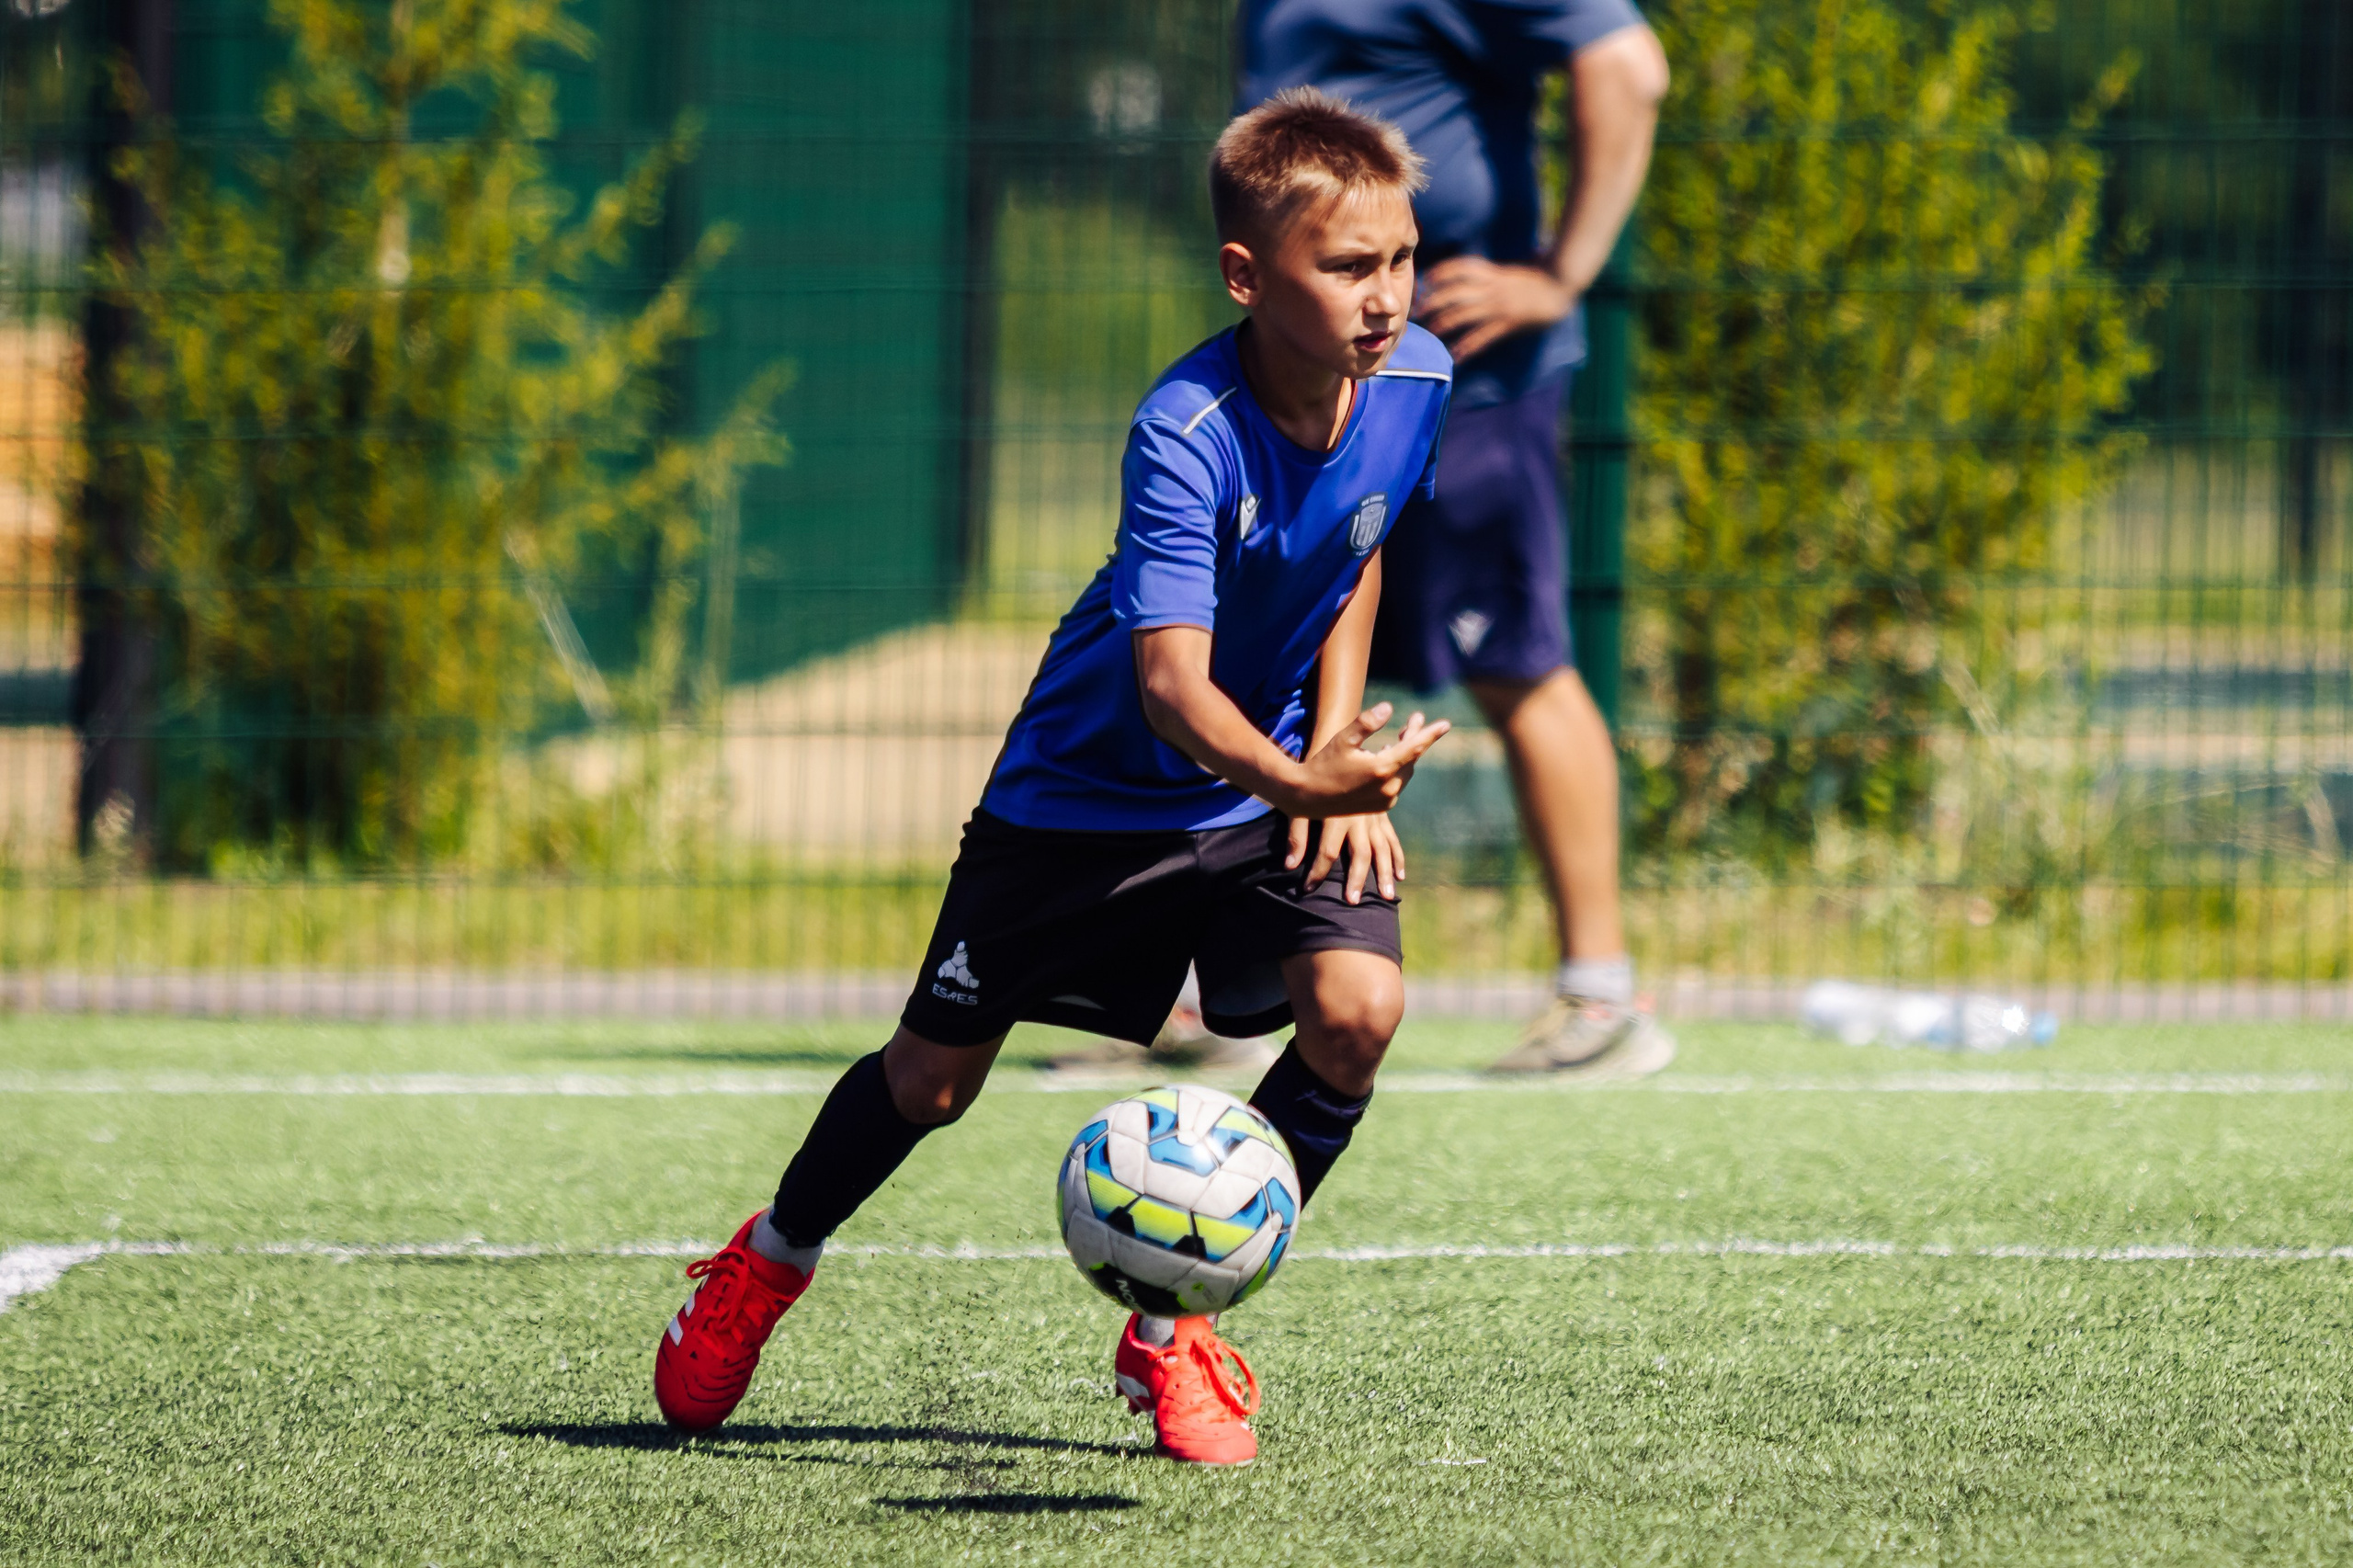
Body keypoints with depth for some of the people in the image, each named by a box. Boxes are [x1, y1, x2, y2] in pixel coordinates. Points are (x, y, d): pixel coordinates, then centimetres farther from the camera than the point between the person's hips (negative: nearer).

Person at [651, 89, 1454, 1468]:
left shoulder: (1416, 381, -14)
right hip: (1091, 780, -4)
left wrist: (1340, 760, -2)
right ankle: (770, 1264, 39)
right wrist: (1295, 779, -61)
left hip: (1277, 776, 4)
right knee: (938, 1071, 6)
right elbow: (1172, 681, -42)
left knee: (1358, 1008, -20)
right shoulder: (1185, 436, -33)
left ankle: (1173, 1330, -2)